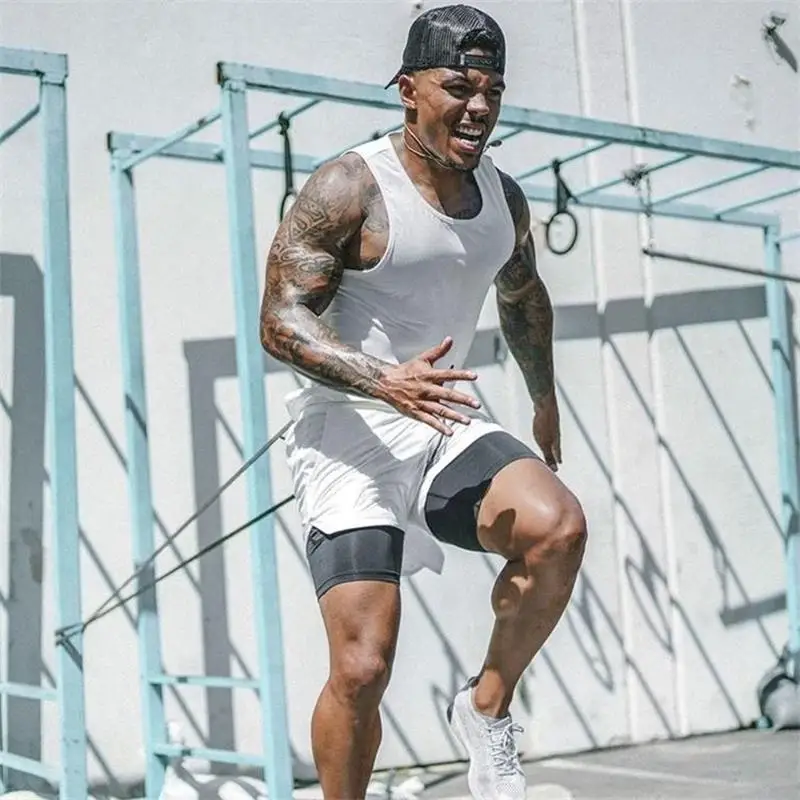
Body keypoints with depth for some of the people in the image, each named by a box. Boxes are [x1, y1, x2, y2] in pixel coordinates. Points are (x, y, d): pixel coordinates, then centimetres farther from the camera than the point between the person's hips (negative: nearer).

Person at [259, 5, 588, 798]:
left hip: (445, 423, 5)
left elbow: (523, 295, 28)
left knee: (559, 525, -25)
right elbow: (281, 321, -17)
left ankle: (486, 707, -3)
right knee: (362, 667, -12)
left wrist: (544, 398, 38)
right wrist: (385, 381, -33)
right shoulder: (348, 188, -12)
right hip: (348, 432, -5)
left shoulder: (503, 197, 8)